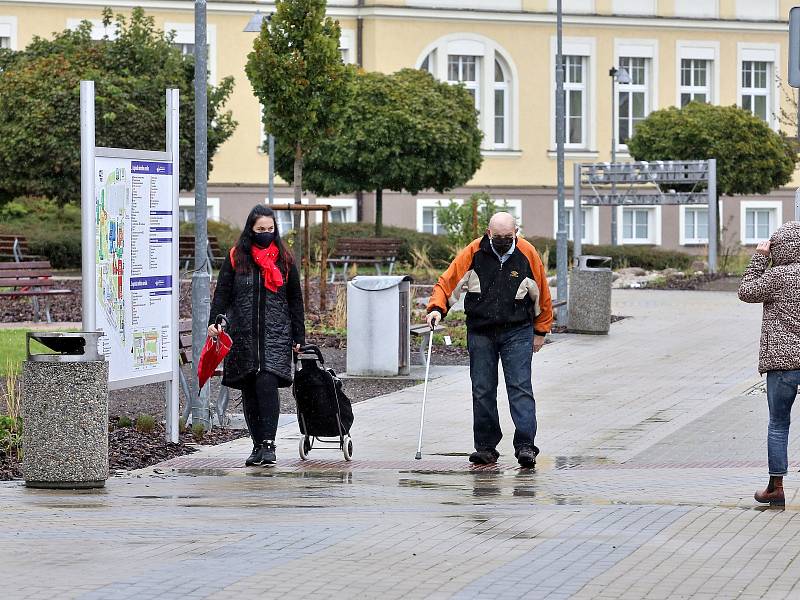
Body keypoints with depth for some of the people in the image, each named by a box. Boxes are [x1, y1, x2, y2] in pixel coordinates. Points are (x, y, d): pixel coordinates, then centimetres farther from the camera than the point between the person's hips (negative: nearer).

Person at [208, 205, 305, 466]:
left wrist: (299, 337, 9)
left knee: (267, 383, -18)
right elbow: (222, 294, 3)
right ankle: (258, 445, 11)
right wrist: (214, 322, -13)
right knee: (249, 391, 3)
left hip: (276, 335, -1)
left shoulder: (284, 259, 9)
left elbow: (295, 301, 12)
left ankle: (268, 443, -17)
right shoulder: (236, 258, 7)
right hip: (243, 335, 1)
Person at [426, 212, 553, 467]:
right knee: (482, 390, 3)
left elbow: (542, 295, 7)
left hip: (517, 332, -2)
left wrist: (540, 332, 10)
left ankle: (525, 445, -12)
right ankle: (486, 447, 12)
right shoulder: (474, 253, -4)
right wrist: (437, 308, -19)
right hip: (480, 333, 2)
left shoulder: (527, 254, -4)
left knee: (520, 387, -10)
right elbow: (447, 282, -1)